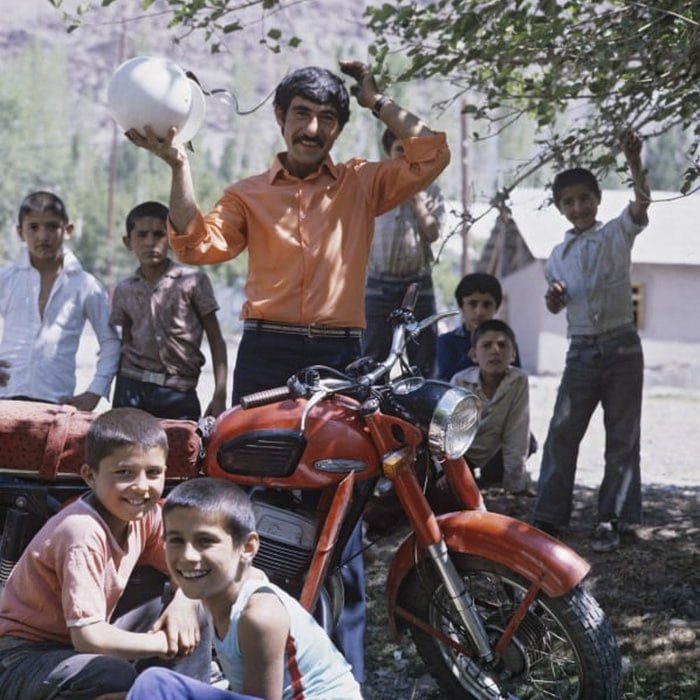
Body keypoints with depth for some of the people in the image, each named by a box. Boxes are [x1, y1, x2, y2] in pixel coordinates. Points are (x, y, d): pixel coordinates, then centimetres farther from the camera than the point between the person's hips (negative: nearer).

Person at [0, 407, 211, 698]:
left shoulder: (145, 514, -5)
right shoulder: (83, 534, -28)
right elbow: (88, 637, -32)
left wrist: (185, 601, -14)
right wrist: (163, 643, -18)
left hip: (83, 640, 8)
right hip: (25, 659, -8)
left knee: (194, 613, 2)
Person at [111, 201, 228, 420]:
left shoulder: (193, 282, -1)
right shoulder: (124, 291, 9)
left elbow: (216, 341, 0)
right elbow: (125, 344, 15)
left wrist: (220, 395, -7)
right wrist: (118, 402, 11)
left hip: (179, 392, -2)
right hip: (132, 388, 3)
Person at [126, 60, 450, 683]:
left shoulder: (362, 184, 11)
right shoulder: (249, 194, 11)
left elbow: (432, 156, 0)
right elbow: (199, 245, -4)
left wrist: (377, 101, 5)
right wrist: (179, 165, -11)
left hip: (340, 357, -1)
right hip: (266, 355, 1)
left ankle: (347, 670, 4)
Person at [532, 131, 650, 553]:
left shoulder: (617, 234, 0)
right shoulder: (558, 256, 12)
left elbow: (642, 203, -18)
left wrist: (634, 162, -35)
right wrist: (554, 295, -5)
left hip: (622, 347, -3)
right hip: (581, 352, 3)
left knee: (622, 438, 1)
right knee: (561, 434, -2)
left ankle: (610, 520, 8)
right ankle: (549, 518, 4)